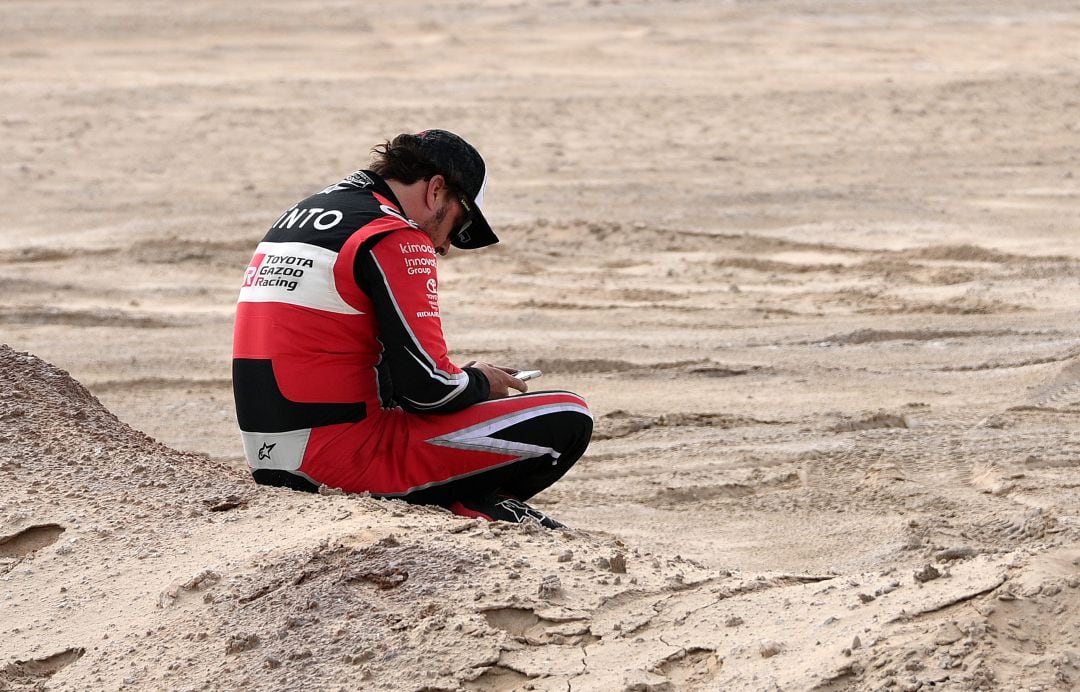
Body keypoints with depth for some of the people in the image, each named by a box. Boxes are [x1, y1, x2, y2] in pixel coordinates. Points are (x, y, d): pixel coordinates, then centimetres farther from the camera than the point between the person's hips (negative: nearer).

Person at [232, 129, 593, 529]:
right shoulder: (395, 239, -11)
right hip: (345, 461, -9)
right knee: (566, 421, -7)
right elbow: (427, 385, -16)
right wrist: (481, 383, 7)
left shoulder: (301, 214, 17)